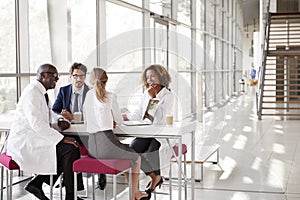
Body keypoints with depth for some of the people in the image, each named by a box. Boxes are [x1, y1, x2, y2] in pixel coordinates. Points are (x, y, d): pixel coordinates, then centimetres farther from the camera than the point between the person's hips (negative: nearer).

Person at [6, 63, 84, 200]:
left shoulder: (42, 93, 16)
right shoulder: (32, 92, -15)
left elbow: (45, 119, 26)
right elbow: (36, 123, -25)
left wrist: (58, 123, 4)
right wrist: (62, 138, -26)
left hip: (33, 137, 10)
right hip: (24, 140, -10)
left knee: (69, 147, 3)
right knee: (70, 149, -20)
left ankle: (36, 183, 4)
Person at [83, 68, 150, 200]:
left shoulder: (88, 95, 9)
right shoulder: (110, 96, -5)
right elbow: (119, 120, 5)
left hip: (92, 147, 6)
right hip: (106, 141, -6)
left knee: (127, 154, 31)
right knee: (136, 158, 21)